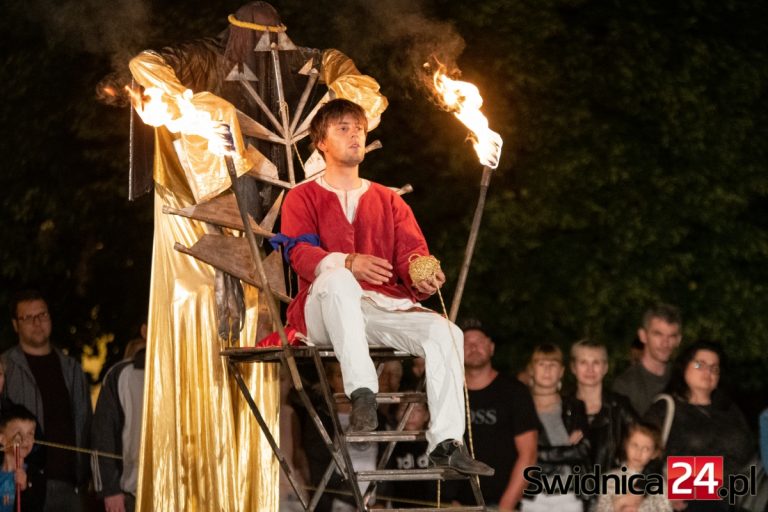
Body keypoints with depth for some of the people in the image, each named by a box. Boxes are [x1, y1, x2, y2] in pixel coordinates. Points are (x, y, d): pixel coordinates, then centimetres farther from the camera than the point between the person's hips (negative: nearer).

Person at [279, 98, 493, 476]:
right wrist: (348, 263, -28)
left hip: (385, 307, 3)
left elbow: (412, 251, 10)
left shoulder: (389, 201, 26)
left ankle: (446, 443, -28)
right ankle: (362, 393, -43)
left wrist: (423, 275, -17)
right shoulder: (303, 198, 15)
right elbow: (300, 253, -5)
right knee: (337, 279, -39)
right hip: (324, 311, -3)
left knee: (444, 331, -25)